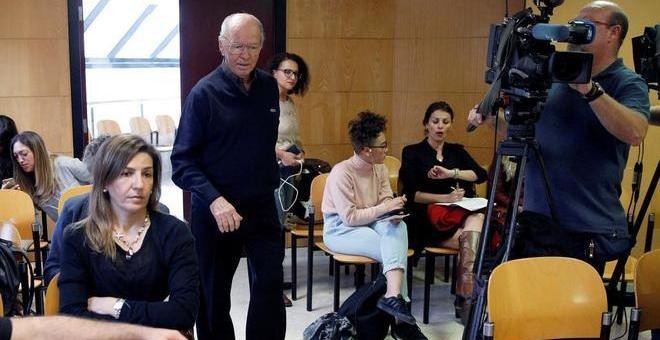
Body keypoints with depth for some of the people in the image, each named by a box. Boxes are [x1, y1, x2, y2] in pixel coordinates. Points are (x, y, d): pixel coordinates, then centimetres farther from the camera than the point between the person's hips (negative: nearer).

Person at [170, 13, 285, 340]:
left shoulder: (269, 87, 3)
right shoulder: (204, 92, -13)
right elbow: (182, 161, -17)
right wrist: (214, 199, -29)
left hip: (262, 205, 4)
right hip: (214, 210, -3)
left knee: (270, 283, 1)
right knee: (213, 292, 11)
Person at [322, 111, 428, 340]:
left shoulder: (380, 168, 3)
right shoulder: (341, 172, -19)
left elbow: (386, 202, 5)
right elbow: (350, 218, -22)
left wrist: (394, 212, -19)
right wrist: (384, 208, -21)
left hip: (371, 224, 6)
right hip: (340, 230, -6)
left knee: (398, 226, -29)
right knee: (395, 249, -28)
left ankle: (394, 296, -39)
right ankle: (400, 319, -28)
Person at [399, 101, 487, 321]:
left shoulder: (457, 151, 19)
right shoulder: (412, 153, 8)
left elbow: (481, 175, 1)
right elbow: (411, 194, -4)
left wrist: (451, 173, -14)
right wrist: (444, 198, -16)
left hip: (460, 215, 4)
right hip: (429, 221, -4)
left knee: (477, 220, -31)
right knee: (473, 239, -29)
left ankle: (464, 299, -34)